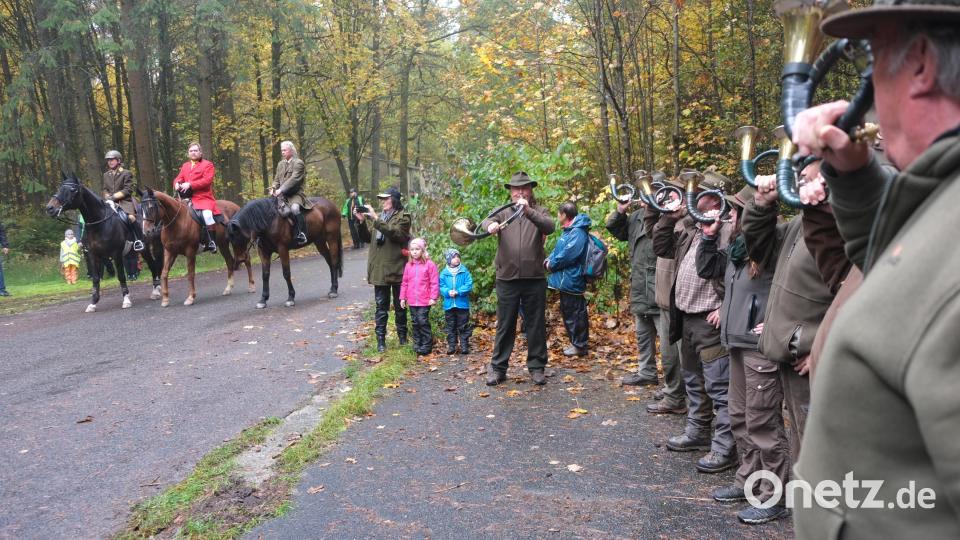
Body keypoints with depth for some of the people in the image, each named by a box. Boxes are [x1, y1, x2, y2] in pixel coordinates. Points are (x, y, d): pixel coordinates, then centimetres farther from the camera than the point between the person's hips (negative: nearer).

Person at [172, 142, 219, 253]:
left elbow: (207, 180, -12)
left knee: (207, 214, -32)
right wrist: (177, 183, -9)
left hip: (204, 197, -7)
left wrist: (190, 184, -20)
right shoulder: (185, 166, 22)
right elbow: (179, 178, 16)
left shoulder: (207, 164, 1)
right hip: (188, 198, 7)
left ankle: (211, 242, -20)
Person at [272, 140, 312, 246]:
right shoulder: (280, 164, 21)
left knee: (295, 208, -36)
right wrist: (274, 188, -2)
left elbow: (293, 179, -14)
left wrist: (281, 189, -22)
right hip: (282, 195, 5)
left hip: (295, 194, -5)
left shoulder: (298, 163, -1)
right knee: (285, 211, -29)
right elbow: (277, 179, 20)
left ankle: (302, 234, -28)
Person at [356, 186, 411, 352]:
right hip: (379, 269, 4)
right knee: (381, 306, 4)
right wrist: (362, 221, -4)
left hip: (397, 268, -4)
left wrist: (375, 218, -26)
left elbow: (394, 233, -23)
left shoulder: (403, 217, -4)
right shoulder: (379, 216, 12)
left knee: (400, 305, 10)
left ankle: (402, 336, 24)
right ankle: (381, 340, 8)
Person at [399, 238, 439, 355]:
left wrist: (433, 297, -10)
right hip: (412, 301, 5)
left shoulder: (429, 264, -7)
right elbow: (404, 283, 13)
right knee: (415, 323, 12)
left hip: (425, 301, -5)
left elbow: (434, 282, -7)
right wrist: (402, 297, 11)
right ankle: (417, 344, 22)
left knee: (423, 322, -7)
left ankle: (427, 345, 3)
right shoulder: (408, 265, 7)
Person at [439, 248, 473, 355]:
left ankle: (464, 346, 13)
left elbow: (469, 285, -9)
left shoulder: (464, 271, -3)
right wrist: (448, 292, -18)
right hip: (449, 305, 2)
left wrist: (458, 291, -18)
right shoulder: (444, 273, 1)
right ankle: (451, 346, 19)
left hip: (462, 304, -1)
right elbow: (441, 286, 0)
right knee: (451, 327, 11)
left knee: (463, 326, 5)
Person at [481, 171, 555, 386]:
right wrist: (491, 225, -34)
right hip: (507, 279, 0)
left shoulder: (539, 211, 7)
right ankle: (497, 368, 14)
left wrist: (528, 211, -30)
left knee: (536, 325, 6)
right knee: (505, 325, 6)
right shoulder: (503, 212, 9)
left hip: (534, 279, 0)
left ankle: (537, 367, 17)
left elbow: (549, 227, -14)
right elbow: (485, 222, -8)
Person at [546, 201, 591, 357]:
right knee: (567, 312, 18)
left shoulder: (577, 233, -19)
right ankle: (575, 342, 28)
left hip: (571, 281, -11)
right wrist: (548, 260, 0)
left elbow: (567, 255, -25)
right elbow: (558, 249, 18)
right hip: (566, 280, 11)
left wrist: (551, 264, -12)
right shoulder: (568, 231, 15)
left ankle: (580, 345, 9)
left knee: (575, 314, -2)